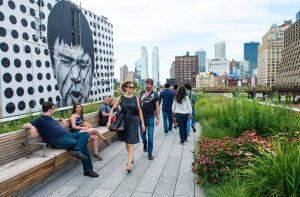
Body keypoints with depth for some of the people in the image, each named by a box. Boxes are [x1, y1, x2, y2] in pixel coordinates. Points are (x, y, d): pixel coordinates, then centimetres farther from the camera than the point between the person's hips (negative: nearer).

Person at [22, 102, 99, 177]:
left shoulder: (51, 118, 26)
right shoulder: (40, 120, 4)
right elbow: (24, 125, -6)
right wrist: (32, 127, -28)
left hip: (68, 135, 8)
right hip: (59, 140, -8)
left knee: (85, 134, -17)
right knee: (83, 145, -23)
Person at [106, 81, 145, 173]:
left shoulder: (135, 98, 0)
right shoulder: (120, 98, -2)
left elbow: (139, 111, 5)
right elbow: (113, 109, 0)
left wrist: (142, 123, 4)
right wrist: (109, 120, -9)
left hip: (133, 122, -2)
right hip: (123, 122, 2)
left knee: (130, 144, -7)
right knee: (126, 142, 16)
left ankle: (129, 165, -8)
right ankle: (131, 159, 36)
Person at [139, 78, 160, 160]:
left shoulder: (155, 94, -3)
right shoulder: (141, 93, 4)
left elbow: (157, 107, -2)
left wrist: (157, 118, -8)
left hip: (150, 117, -2)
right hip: (142, 116, 2)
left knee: (150, 136, 1)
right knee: (142, 134, 13)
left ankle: (150, 153, 11)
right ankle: (145, 144, 45)